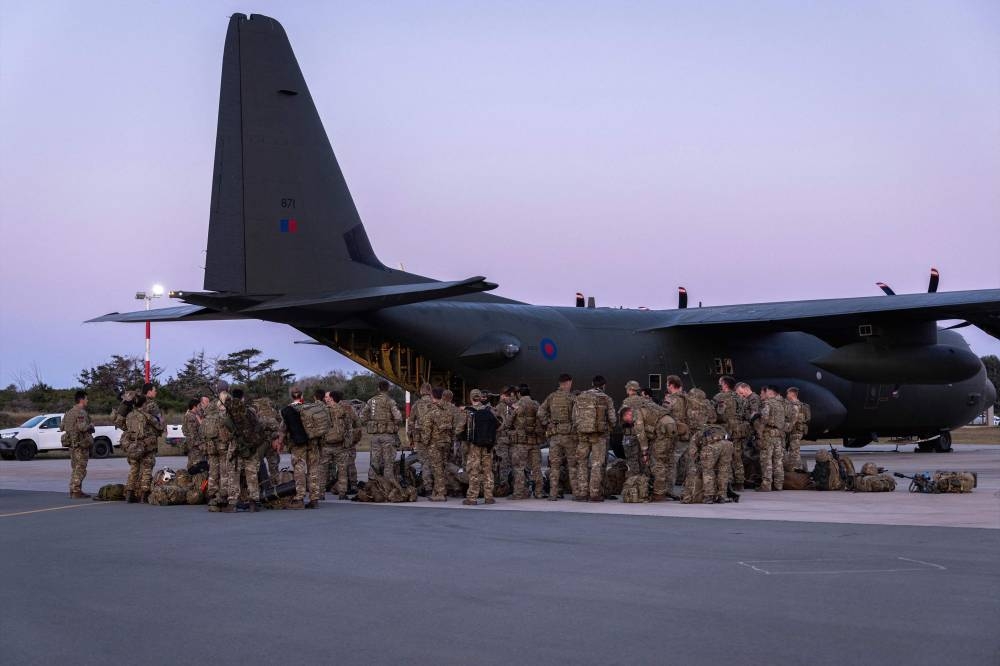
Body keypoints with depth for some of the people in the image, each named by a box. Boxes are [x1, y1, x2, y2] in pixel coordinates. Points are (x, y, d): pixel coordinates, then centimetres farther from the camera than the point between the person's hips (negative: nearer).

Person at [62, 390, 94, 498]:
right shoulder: (81, 412, -15)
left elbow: (63, 427, 14)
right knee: (80, 469, -6)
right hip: (81, 444, -9)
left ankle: (73, 491, 19)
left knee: (74, 468, 15)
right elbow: (82, 427, -27)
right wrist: (91, 426, -9)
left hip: (71, 443, 9)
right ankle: (76, 492, -7)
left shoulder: (69, 412, 14)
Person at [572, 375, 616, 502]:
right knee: (597, 464, 3)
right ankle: (595, 493, 0)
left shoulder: (580, 398, 5)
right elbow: (612, 419, -2)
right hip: (599, 435, -2)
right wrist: (609, 426, 19)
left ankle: (582, 493, 5)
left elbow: (574, 418, 4)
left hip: (582, 434, 2)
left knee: (582, 463, 10)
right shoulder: (606, 399, -2)